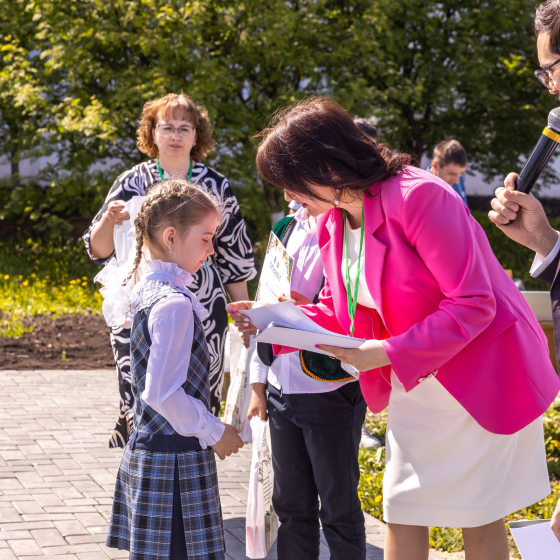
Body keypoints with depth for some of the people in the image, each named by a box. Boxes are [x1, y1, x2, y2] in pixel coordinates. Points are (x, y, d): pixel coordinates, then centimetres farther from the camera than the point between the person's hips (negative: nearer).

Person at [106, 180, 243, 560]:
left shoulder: (148, 291, 9)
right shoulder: (174, 304, -20)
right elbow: (162, 392, -23)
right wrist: (214, 432, -12)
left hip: (146, 452, 9)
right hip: (176, 461, -9)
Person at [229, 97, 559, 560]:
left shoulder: (420, 197, -25)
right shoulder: (332, 221, 2)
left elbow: (472, 305, -26)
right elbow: (342, 312, 11)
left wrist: (388, 354, -29)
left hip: (478, 376, -7)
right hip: (411, 384, 7)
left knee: (479, 516, 4)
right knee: (402, 514, 8)